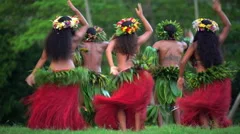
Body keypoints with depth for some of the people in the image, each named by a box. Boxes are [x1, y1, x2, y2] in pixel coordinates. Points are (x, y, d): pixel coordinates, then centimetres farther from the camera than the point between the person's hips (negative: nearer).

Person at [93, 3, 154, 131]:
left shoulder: (116, 41, 1)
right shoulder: (137, 41, 5)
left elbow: (108, 50, -18)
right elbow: (150, 30, 20)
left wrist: (112, 67, -24)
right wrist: (141, 16, 19)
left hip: (123, 75, -2)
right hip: (137, 75, 2)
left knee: (120, 104, 4)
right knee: (137, 104, 10)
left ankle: (123, 130, -7)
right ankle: (137, 129, 8)